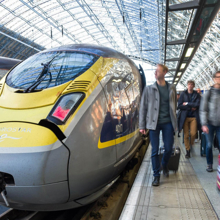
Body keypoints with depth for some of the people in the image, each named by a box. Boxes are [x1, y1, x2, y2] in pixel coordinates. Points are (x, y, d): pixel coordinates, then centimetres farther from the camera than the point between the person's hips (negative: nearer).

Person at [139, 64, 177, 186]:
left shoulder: (172, 89, 7)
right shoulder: (149, 89, 2)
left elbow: (174, 106, 13)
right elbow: (143, 108, 1)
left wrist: (174, 122, 9)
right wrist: (142, 126, -3)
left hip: (168, 123, 2)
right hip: (154, 123, -1)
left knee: (169, 148, 6)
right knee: (155, 151, 2)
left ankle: (165, 165, 37)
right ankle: (156, 175, 16)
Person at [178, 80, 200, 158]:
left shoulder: (197, 95, 8)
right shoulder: (183, 94, 5)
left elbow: (197, 104, -8)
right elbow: (179, 106, -5)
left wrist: (187, 104, -8)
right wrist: (191, 107, -8)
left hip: (194, 117, 0)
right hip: (185, 117, 0)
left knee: (193, 133, -8)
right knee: (186, 135, 0)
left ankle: (191, 144, 23)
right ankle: (188, 150, 12)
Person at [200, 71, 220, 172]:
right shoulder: (208, 94, -1)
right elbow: (203, 110, -3)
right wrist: (204, 124, -10)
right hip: (210, 123, -1)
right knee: (209, 144, 7)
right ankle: (209, 164, 23)